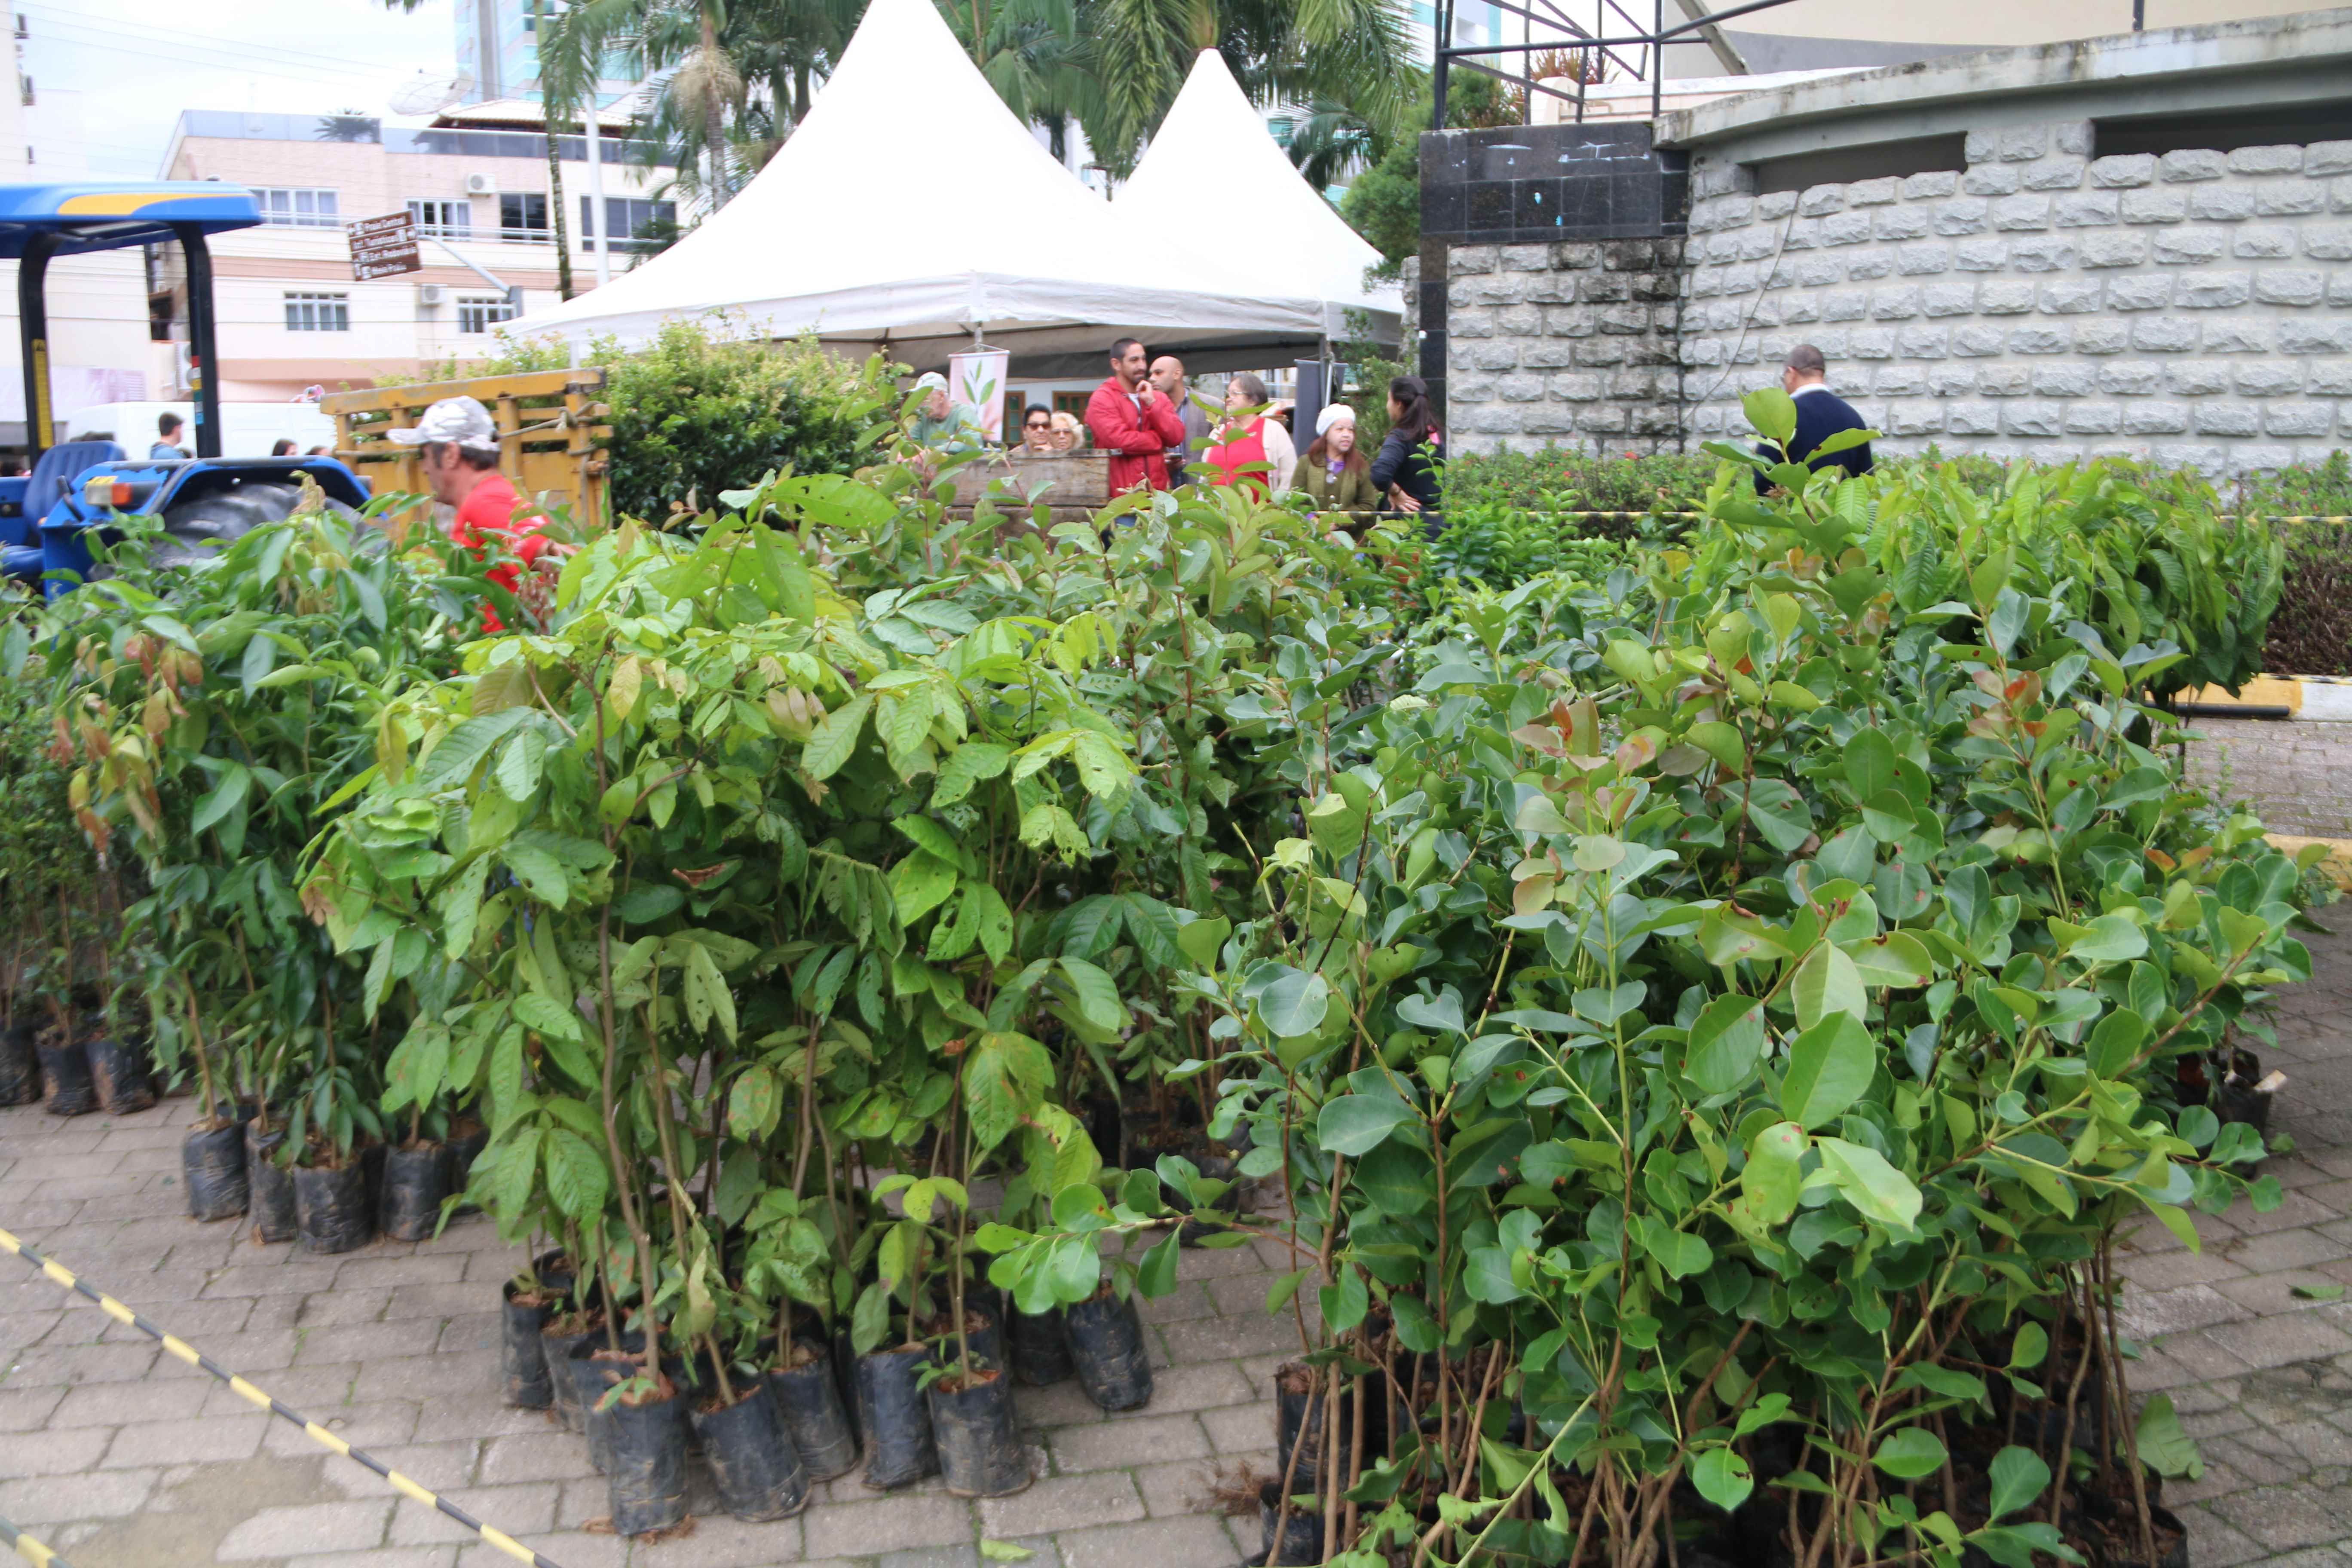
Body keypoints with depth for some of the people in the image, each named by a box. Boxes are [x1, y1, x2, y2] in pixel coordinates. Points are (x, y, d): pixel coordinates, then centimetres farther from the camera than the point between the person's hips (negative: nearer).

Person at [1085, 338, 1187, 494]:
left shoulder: (1156, 397, 16)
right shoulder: (1101, 400, -2)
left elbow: (1177, 436, 3)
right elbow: (1120, 441, -15)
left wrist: (1151, 402, -6)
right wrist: (1160, 440, -1)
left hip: (1159, 492, 4)